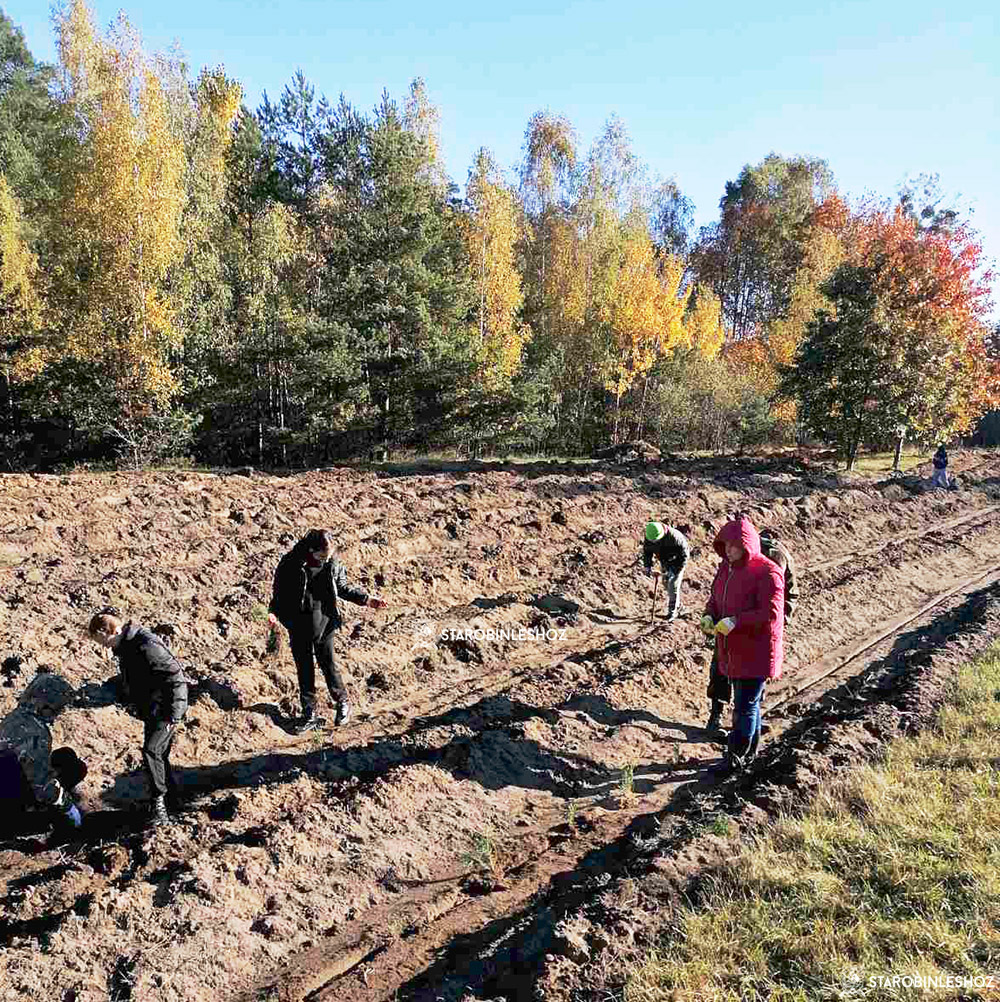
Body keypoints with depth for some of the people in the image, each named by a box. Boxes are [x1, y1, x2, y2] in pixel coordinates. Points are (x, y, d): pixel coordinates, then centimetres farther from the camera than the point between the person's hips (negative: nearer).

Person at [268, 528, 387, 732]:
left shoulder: (332, 564, -5)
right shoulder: (290, 564, -12)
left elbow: (343, 588, 9)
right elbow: (279, 591, -3)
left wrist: (366, 599, 4)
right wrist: (274, 612, -18)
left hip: (323, 620, 0)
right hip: (298, 623, 0)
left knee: (328, 663, 4)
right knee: (304, 668, 8)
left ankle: (343, 703, 26)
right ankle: (309, 713, 21)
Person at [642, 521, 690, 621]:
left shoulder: (674, 536, -35)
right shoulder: (648, 538, -20)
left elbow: (684, 552, -24)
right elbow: (646, 552, -5)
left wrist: (678, 568, -25)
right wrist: (648, 566, -17)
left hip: (677, 562, -6)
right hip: (664, 562, 6)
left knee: (673, 585, -11)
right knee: (666, 585, 13)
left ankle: (672, 611, -1)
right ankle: (677, 605, 34)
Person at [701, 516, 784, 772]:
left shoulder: (767, 572, -18)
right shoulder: (726, 567, 7)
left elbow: (771, 613, -25)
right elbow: (715, 599, 15)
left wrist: (735, 621, -30)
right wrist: (709, 616, -6)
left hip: (757, 651, -8)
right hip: (732, 650, 8)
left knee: (745, 704, -1)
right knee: (747, 701, 20)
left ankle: (736, 756, 9)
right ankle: (750, 751, 35)